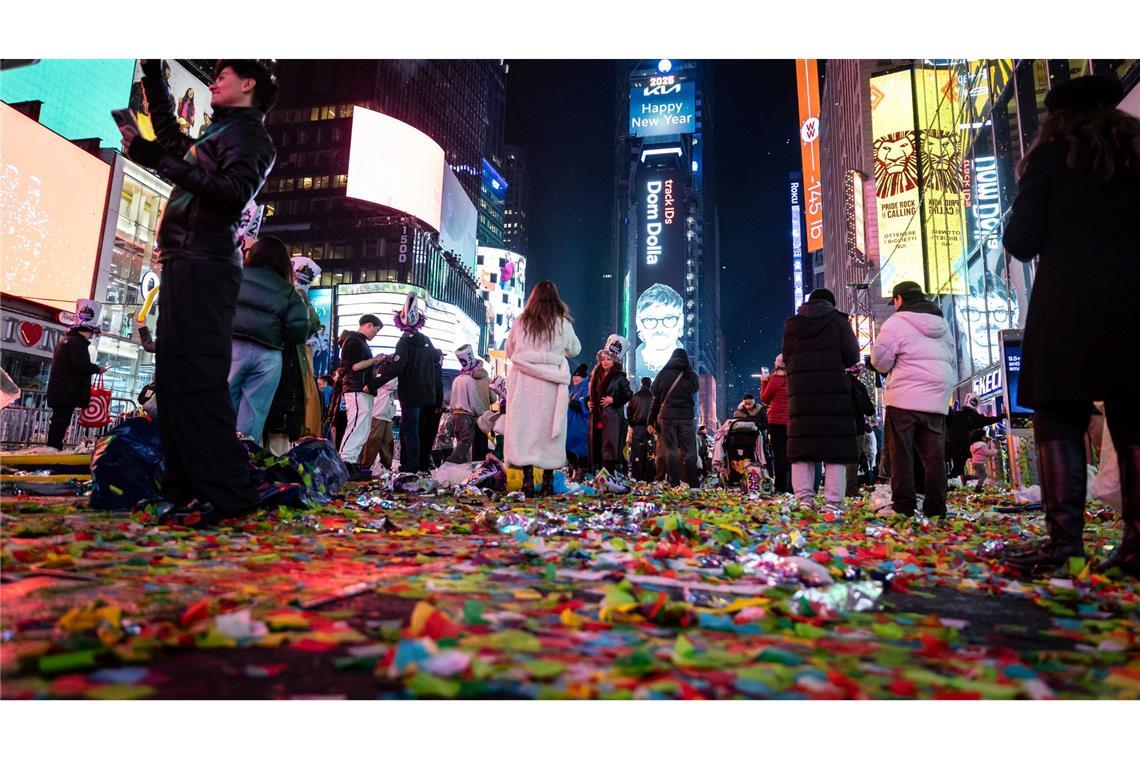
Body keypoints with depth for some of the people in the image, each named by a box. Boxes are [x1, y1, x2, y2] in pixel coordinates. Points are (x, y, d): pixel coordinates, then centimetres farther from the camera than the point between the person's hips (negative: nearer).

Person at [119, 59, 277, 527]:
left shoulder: (248, 134, -1)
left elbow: (234, 192, -19)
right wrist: (152, 77, 47)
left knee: (196, 378, -18)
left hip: (204, 268, -10)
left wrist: (161, 162, -20)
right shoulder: (219, 135, 27)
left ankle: (227, 493, -19)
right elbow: (171, 139, 48)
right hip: (186, 266, 10)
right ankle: (186, 488, 9)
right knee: (174, 378, 6)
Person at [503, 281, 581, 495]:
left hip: (523, 381, 1)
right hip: (551, 383, 0)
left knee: (524, 426, 4)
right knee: (549, 428, 7)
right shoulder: (562, 323, 0)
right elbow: (575, 350, 15)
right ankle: (547, 480, 10)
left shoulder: (521, 322, 3)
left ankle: (528, 477, -1)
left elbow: (509, 351, 13)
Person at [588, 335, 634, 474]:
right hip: (597, 417, 6)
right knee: (596, 446, 5)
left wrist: (614, 400, -10)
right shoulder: (596, 376, 16)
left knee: (610, 446, -12)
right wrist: (589, 402, 11)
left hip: (612, 417, -6)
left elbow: (628, 394, -5)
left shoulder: (619, 377, -1)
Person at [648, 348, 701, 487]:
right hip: (686, 417, 0)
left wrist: (651, 421, 7)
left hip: (666, 417, 0)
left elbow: (655, 398, 5)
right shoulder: (691, 376, 3)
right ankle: (693, 484, 3)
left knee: (670, 450, 3)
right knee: (689, 451, 3)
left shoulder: (663, 374, 5)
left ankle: (674, 484, 1)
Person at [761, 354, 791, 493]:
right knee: (789, 455, 8)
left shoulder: (776, 379, -6)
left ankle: (780, 487, 0)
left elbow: (765, 398, 4)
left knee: (779, 455, -1)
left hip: (777, 421, -4)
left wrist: (764, 382, 14)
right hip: (792, 422, 4)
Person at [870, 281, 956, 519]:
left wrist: (889, 369, 14)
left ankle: (904, 508, -4)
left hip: (904, 399, -6)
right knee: (934, 457, 6)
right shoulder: (942, 324, 19)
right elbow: (951, 360, 21)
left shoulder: (896, 322, -4)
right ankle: (935, 509, 6)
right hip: (936, 400, 6)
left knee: (901, 455, -2)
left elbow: (880, 359, -6)